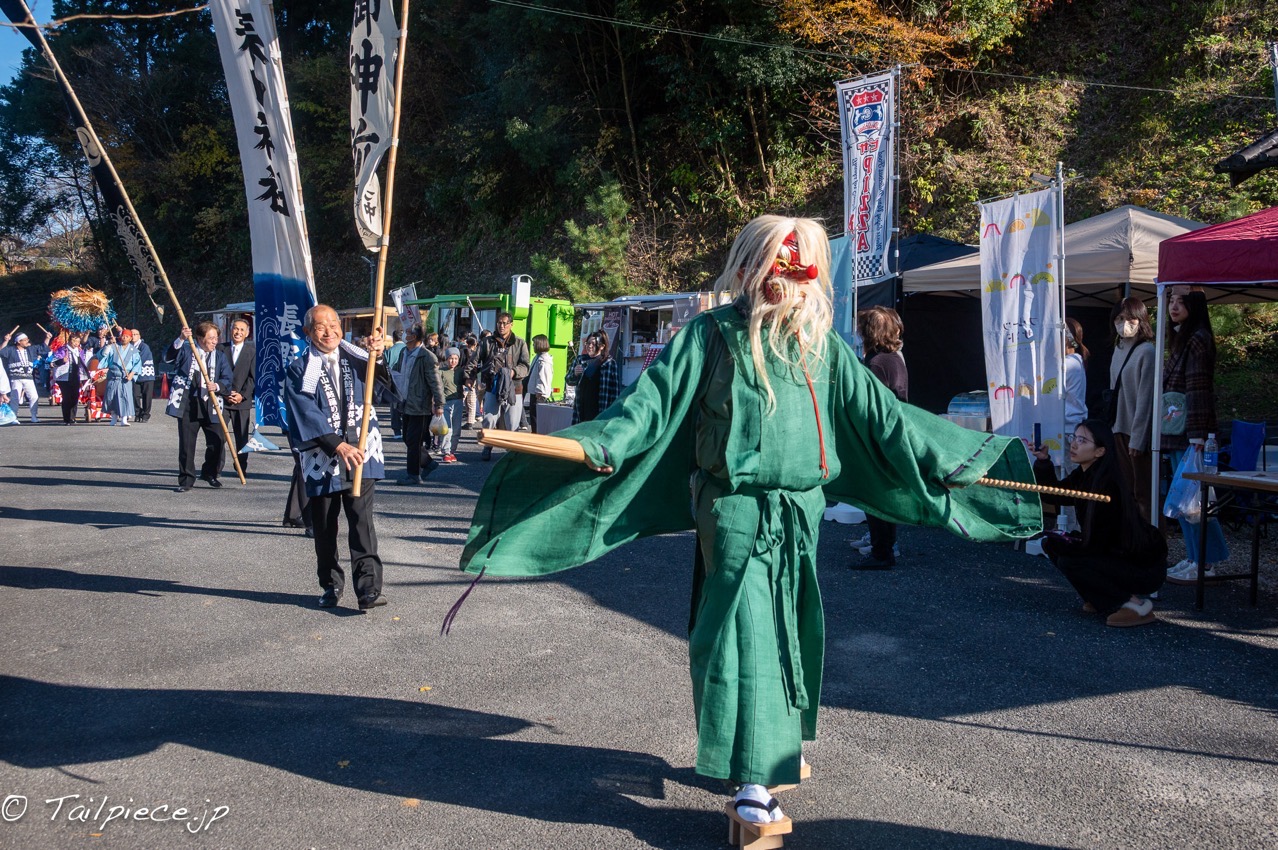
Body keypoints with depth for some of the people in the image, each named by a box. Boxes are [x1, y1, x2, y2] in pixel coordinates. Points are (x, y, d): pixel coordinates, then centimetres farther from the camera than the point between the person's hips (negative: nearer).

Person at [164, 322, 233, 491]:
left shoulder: (220, 355, 9)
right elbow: (168, 357, -14)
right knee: (186, 444, 1)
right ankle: (186, 480, 12)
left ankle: (210, 473, 23)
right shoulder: (186, 349, 4)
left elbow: (227, 380, 3)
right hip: (187, 403, -1)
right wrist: (180, 339, -28)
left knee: (217, 442, -1)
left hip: (210, 404, 2)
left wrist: (217, 386, -19)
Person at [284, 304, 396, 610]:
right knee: (324, 528, 10)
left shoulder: (355, 359, 9)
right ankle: (331, 585, 24)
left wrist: (378, 357, -27)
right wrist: (337, 445, -21)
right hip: (322, 458, 0)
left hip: (361, 454, 0)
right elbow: (306, 416, -10)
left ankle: (369, 588, -10)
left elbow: (385, 379, -6)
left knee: (362, 521, -7)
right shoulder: (299, 371, 1)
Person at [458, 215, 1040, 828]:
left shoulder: (821, 345, 8)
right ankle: (753, 778, -2)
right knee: (746, 629, -8)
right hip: (738, 509, -5)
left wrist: (949, 459, 16)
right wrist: (604, 445, -27)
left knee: (789, 630, 14)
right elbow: (654, 397, -11)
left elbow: (879, 413, 14)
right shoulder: (712, 335, -4)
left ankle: (777, 747, 33)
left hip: (801, 512, 5)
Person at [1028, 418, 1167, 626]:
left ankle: (1134, 603, -10)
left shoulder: (1108, 485, -27)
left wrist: (1058, 541, -12)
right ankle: (1105, 599, 12)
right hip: (1116, 555, 9)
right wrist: (1043, 461, -7)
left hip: (1145, 569, -9)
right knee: (1052, 545, 3)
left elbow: (1095, 543, -24)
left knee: (1069, 561, -22)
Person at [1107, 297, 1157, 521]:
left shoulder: (1146, 352, -11)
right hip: (1120, 428, 7)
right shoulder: (1119, 350, 12)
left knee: (1143, 493, -3)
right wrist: (1111, 426, 11)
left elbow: (1145, 398, -13)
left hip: (1138, 432, -7)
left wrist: (1137, 438, -15)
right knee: (1126, 490, 11)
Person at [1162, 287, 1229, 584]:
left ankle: (1205, 563, 0)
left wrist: (1197, 436, -21)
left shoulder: (1198, 338, -12)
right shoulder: (1180, 339, 17)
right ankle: (1194, 558, 19)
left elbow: (1198, 390, -18)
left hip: (1190, 434, -10)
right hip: (1177, 434, 10)